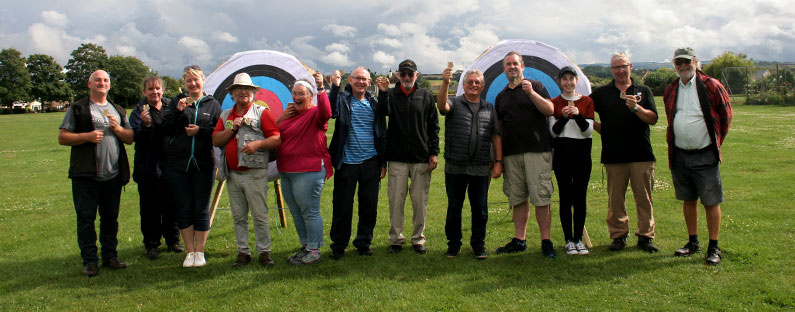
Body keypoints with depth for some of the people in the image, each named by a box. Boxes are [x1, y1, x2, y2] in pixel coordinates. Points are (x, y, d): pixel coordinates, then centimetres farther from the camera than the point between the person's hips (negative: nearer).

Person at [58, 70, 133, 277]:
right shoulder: (77, 109, 4)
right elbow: (62, 137, -2)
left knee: (110, 218, 9)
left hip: (113, 175, 4)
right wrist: (87, 136, -16)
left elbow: (130, 138, 14)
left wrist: (118, 129, -6)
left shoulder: (118, 111, 18)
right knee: (86, 218, -1)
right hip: (86, 175, -4)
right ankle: (89, 261, 6)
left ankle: (110, 256, 18)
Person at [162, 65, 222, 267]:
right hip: (178, 165, 1)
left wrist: (200, 131, -12)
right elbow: (166, 130, 0)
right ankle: (189, 252, 16)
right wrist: (178, 111, -12)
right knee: (184, 209, 5)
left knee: (201, 209, 3)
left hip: (203, 165, -1)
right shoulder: (177, 102, 10)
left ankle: (200, 251, 14)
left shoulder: (213, 104, 7)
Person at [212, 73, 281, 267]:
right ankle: (243, 252, 19)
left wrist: (258, 143, -20)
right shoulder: (226, 115, 16)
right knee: (238, 217, 9)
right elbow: (215, 140, 7)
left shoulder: (261, 112, 2)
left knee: (260, 216, -2)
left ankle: (264, 252, 7)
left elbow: (276, 139, -6)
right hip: (232, 174, 5)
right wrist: (232, 129, -6)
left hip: (255, 173, -4)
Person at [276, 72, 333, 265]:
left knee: (309, 211, -5)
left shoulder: (314, 113, -7)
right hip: (286, 172, 9)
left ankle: (314, 251, 3)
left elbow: (326, 113, -31)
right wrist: (281, 118, 0)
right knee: (296, 213, 15)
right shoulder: (289, 114, 17)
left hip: (309, 172, -9)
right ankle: (305, 247, 27)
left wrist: (321, 89, -40)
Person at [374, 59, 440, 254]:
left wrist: (434, 152, 2)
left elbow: (433, 126, 8)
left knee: (420, 201, 4)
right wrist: (383, 92, -28)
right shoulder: (391, 95, 6)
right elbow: (384, 111, -14)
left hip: (421, 158, 1)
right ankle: (396, 239, 15)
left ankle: (418, 239, 17)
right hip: (397, 158, 0)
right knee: (396, 200, 2)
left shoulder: (426, 96, 8)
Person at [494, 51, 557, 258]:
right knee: (518, 199, 7)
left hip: (537, 151, -4)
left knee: (541, 198, -6)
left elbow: (550, 110, -7)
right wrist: (498, 157, 14)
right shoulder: (501, 97, 19)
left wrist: (531, 92, -18)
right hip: (511, 154, 5)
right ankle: (519, 240, 15)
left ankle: (546, 241, 0)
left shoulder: (535, 86, 7)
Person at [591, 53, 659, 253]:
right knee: (615, 198, 2)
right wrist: (599, 128, 9)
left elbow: (653, 119, 0)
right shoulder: (602, 93, 11)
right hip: (613, 154, 1)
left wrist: (636, 108, -17)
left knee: (644, 197, 1)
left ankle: (646, 236, 11)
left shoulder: (643, 91, 10)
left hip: (641, 153, 0)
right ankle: (618, 235, 12)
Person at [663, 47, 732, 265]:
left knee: (711, 202, 0)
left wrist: (716, 141, 5)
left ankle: (714, 247, 9)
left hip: (705, 155, -4)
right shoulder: (670, 91, 9)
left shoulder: (711, 86, -5)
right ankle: (693, 242, 25)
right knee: (688, 200, 13)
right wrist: (673, 144, 13)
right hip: (679, 155, 5)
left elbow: (725, 115, 3)